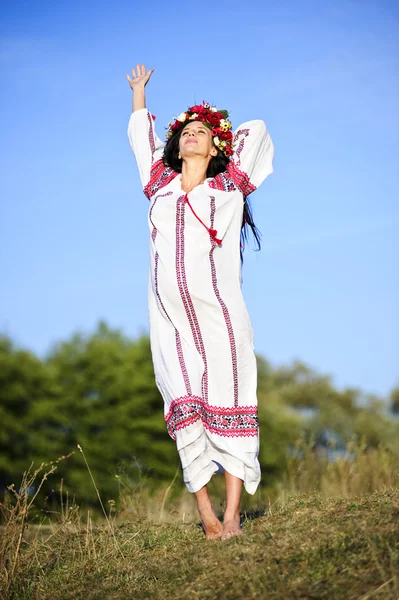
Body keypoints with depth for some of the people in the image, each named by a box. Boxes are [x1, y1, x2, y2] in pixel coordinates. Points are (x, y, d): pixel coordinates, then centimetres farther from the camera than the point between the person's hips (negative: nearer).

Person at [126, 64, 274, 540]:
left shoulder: (228, 188, 14)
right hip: (170, 318, 2)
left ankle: (232, 515, -7)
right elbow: (140, 136, 38)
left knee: (229, 410, -7)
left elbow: (256, 131, 28)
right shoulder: (160, 184, 21)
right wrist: (139, 92, 52)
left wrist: (224, 136, 42)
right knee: (185, 411, -8)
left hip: (219, 314, -2)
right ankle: (206, 515, -9)